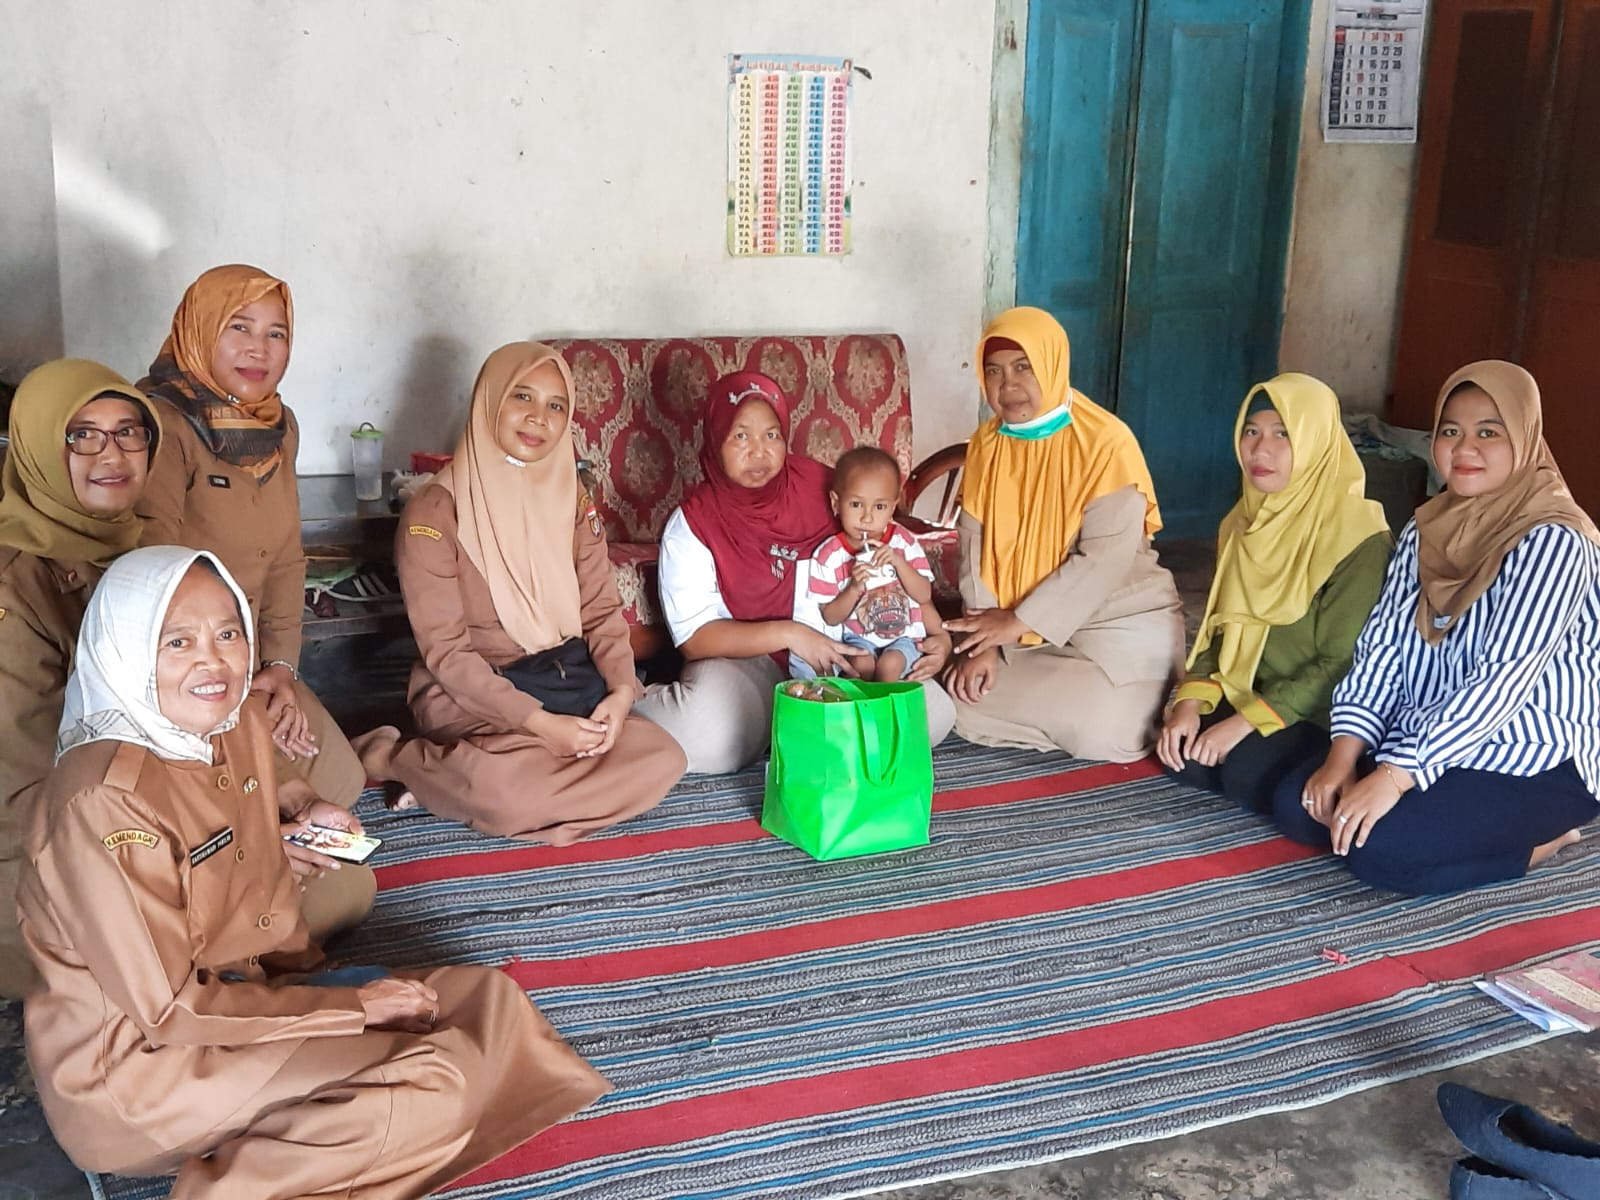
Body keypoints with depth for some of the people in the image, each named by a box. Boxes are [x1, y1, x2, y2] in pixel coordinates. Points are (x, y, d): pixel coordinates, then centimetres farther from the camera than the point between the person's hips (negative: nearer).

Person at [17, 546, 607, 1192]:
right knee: (429, 1091, -21)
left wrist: (307, 975, -1)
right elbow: (168, 1010, -21)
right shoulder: (103, 801, -25)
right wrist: (351, 1006, -16)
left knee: (484, 997, 2)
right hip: (129, 1066, -9)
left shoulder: (242, 722, -1)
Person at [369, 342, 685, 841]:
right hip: (472, 693, -7)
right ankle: (397, 758, -5)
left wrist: (621, 688, -13)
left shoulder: (572, 500, 9)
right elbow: (445, 649, -14)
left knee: (662, 761, -17)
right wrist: (538, 722, -22)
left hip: (569, 680, 7)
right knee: (514, 793, -35)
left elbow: (601, 610, 7)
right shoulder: (435, 512, -10)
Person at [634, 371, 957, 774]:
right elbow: (694, 637, -12)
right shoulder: (692, 523, -7)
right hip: (745, 662, -3)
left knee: (933, 712, -20)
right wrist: (786, 634, -22)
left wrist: (936, 635, -5)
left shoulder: (821, 487, -1)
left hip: (839, 654, 3)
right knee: (703, 734, -35)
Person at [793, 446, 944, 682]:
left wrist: (898, 561, -21)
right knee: (862, 662, -30)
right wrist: (854, 588, -24)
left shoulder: (904, 541, -2)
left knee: (890, 664, -27)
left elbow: (925, 596, -6)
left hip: (904, 635, 1)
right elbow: (830, 618, -6)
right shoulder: (829, 556, -8)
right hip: (858, 637, -1)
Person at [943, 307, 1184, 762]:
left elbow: (1104, 560, -22)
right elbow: (976, 546, -2)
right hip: (1019, 630, 5)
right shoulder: (986, 443, 1)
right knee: (962, 699, -13)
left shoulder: (1107, 443, -17)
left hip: (1119, 623, -5)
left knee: (1100, 733, -26)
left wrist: (1018, 621, -21)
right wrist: (985, 640, -14)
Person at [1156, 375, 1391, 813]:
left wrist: (1247, 722, -22)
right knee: (1182, 754, -20)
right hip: (1246, 695, 6)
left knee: (1247, 773, -29)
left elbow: (1341, 662, -19)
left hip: (1320, 714, -5)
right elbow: (1220, 627, 9)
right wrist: (1189, 702, -9)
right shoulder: (1243, 523, 6)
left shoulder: (1357, 537, -18)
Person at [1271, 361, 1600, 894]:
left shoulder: (1552, 542, -19)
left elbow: (1504, 681, -27)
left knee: (1378, 848, -26)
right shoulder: (1425, 530, 6)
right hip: (1425, 742, 8)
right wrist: (1343, 753, -13)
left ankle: (1531, 843, -1)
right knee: (1297, 805, -7)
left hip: (1536, 765, -8)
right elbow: (1383, 645, 1)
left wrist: (1393, 777, -31)